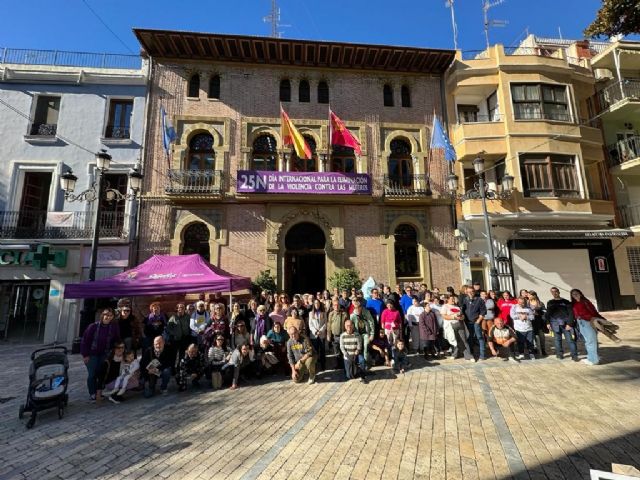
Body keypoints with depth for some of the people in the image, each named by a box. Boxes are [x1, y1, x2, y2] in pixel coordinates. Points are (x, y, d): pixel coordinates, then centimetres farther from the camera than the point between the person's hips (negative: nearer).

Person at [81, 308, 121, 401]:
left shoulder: (114, 327, -10)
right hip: (92, 354, -2)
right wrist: (85, 355, -9)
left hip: (104, 354, 2)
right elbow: (85, 340, -9)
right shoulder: (93, 326, -16)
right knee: (92, 374, 0)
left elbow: (116, 341, -1)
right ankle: (92, 393, 16)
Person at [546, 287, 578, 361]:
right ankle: (559, 353, 13)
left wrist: (569, 323, -9)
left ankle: (574, 355, 3)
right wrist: (548, 323, 3)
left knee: (570, 339, -4)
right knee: (557, 339, 5)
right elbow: (548, 314, 12)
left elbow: (571, 313, 0)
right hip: (555, 323, 2)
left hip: (565, 323, -2)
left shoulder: (565, 301, 5)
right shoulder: (550, 303, 12)